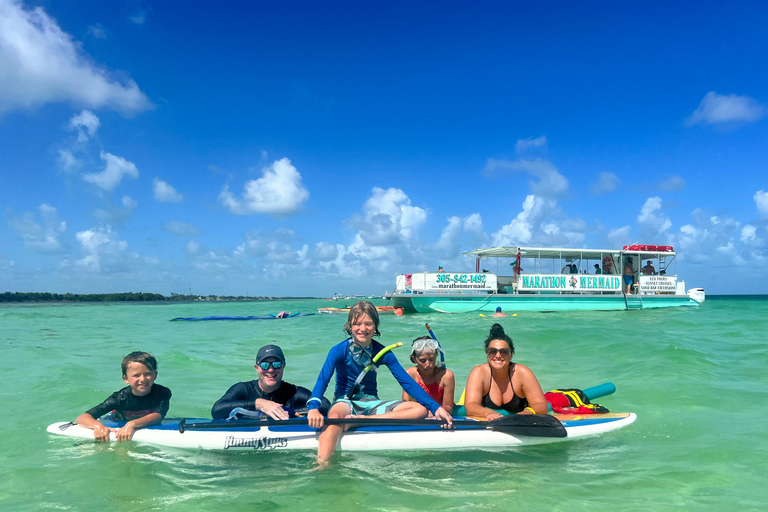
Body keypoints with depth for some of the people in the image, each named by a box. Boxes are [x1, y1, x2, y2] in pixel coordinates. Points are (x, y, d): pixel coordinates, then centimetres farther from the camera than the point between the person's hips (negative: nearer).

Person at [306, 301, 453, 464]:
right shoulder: (339, 350, -8)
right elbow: (323, 379, -21)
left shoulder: (382, 353, 0)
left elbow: (407, 382, -4)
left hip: (371, 403, 4)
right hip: (346, 402, -4)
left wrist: (436, 408, -15)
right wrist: (313, 408, -42)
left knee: (420, 410, -19)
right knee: (334, 417, -40)